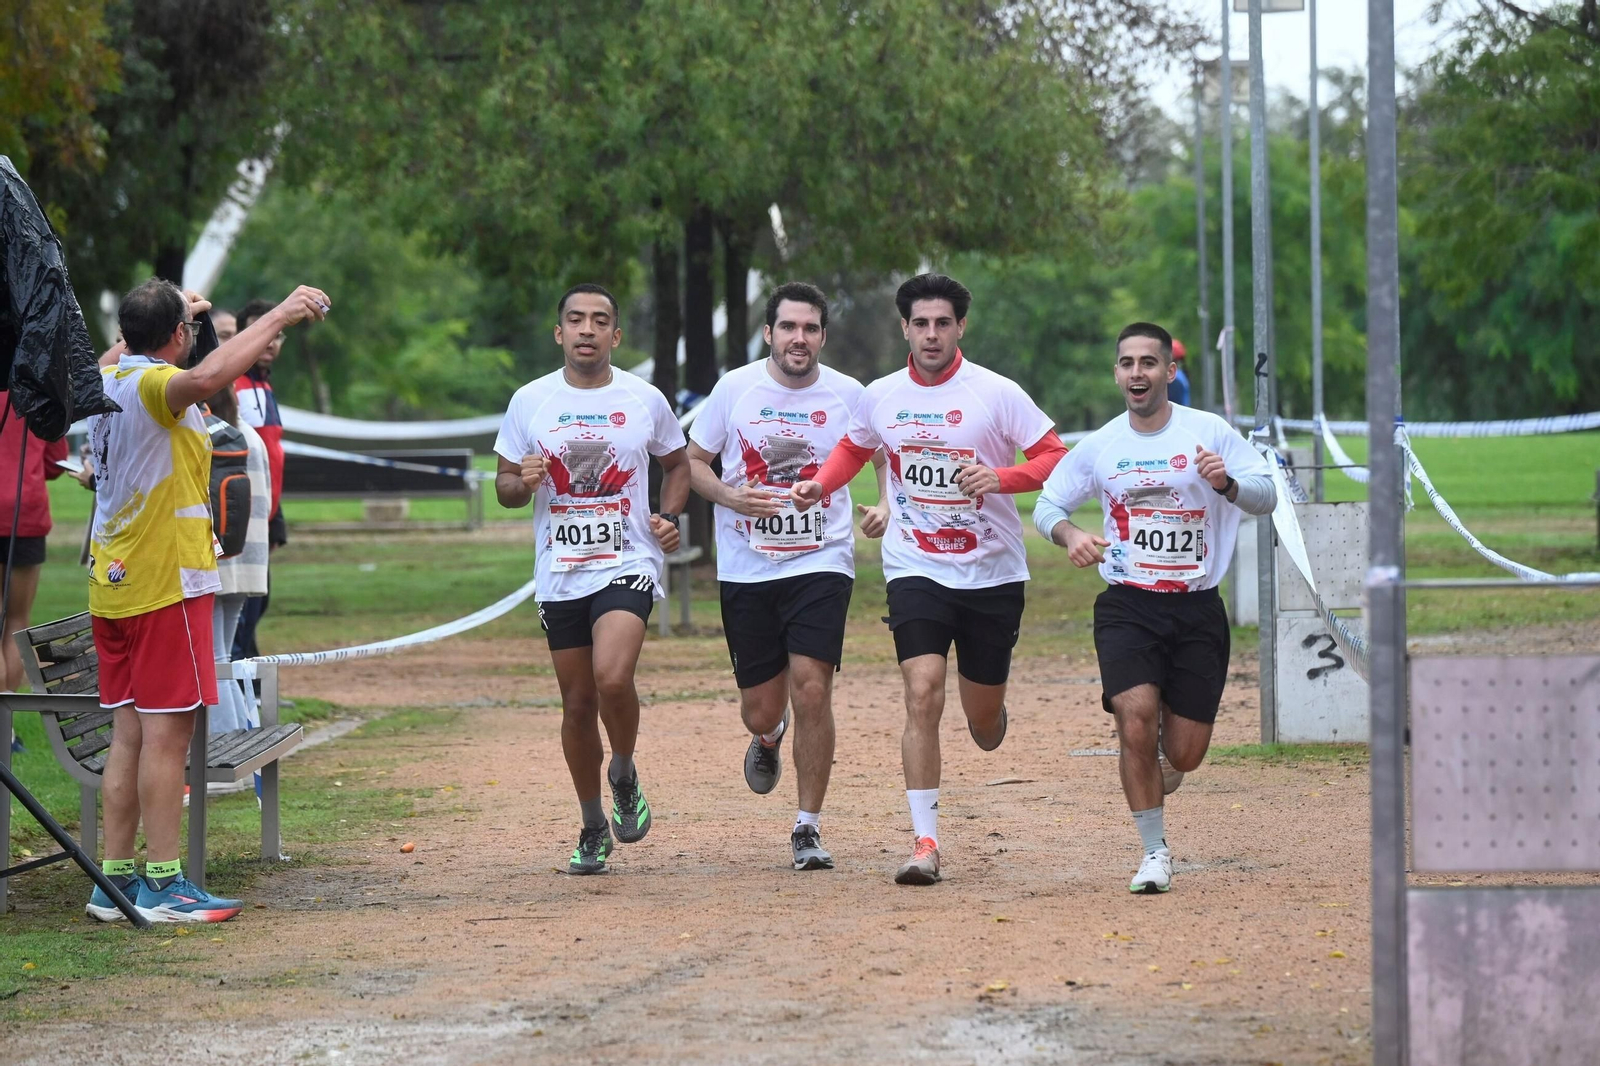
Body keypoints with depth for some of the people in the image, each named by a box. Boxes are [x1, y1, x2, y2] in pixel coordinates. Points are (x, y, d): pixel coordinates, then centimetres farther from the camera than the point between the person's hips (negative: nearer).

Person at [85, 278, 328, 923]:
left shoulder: (108, 379, 10)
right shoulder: (155, 384, -15)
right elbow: (205, 377, -39)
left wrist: (173, 310, 45)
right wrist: (279, 316, -33)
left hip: (112, 581, 9)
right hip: (166, 581, -9)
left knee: (129, 731, 9)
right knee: (167, 729, -7)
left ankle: (115, 881, 8)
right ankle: (162, 884, -8)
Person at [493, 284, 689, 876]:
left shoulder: (645, 400, 2)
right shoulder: (530, 402, 3)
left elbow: (677, 463, 18)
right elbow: (504, 488, 10)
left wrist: (669, 517, 1)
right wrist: (523, 482, -14)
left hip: (627, 564, -2)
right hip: (559, 574, 2)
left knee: (612, 677, -25)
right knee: (578, 703, 7)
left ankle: (624, 774, 4)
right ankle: (592, 827, 24)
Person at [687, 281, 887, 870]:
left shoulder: (847, 395, 0)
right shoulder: (734, 388, -1)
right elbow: (694, 462, 8)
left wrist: (885, 505, -2)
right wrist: (732, 497, -11)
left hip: (822, 563, -1)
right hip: (746, 570, 1)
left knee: (811, 689, -15)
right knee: (761, 709, 5)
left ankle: (808, 829, -2)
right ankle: (768, 739, 46)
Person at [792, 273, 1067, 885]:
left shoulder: (997, 394, -8)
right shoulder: (881, 397, 2)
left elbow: (1055, 457, -8)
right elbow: (855, 449, 22)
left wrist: (1001, 477, -25)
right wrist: (820, 485, 4)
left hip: (992, 574, -1)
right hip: (916, 570, 1)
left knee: (984, 725, 9)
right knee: (922, 696, -18)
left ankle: (989, 715, 49)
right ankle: (925, 844, -16)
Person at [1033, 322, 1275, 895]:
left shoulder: (1209, 433, -2)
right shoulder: (1099, 446, 4)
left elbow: (1266, 497, -6)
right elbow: (1046, 504, 12)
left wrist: (1226, 483, -27)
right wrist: (1069, 534, -10)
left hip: (1197, 610, 0)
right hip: (1127, 607, 0)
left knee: (1185, 755, 0)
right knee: (1135, 719, -22)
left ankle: (1159, 755, 40)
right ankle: (1155, 851, -6)